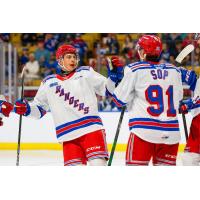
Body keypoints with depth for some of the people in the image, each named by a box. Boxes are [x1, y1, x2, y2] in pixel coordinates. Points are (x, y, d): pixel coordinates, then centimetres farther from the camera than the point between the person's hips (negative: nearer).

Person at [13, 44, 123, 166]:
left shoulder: (86, 73, 11)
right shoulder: (49, 83, 15)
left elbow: (107, 88, 10)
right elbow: (39, 108, 20)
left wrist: (114, 75, -8)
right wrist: (26, 109, 1)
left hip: (91, 128, -2)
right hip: (68, 134, 2)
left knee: (98, 164, -16)